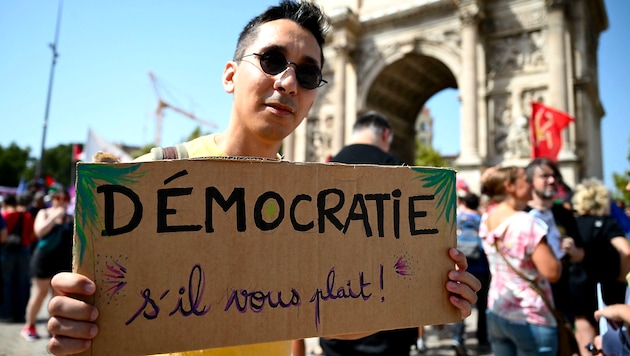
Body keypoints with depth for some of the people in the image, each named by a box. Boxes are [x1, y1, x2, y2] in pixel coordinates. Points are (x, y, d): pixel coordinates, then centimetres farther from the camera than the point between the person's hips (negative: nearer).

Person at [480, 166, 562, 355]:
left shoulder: (486, 221, 2)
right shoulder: (527, 223, -21)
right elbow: (552, 272, -22)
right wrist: (557, 258, -3)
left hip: (496, 312, 7)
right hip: (531, 318, -7)